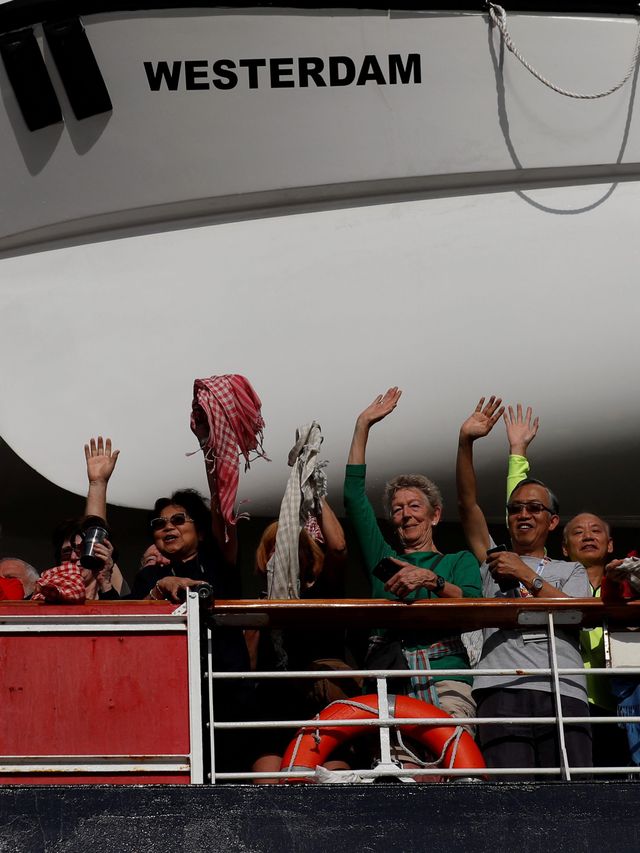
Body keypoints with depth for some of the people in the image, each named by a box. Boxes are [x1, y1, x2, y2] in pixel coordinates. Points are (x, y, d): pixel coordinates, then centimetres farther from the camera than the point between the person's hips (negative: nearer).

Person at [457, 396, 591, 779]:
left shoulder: (571, 571, 26)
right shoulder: (495, 560, 26)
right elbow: (468, 504, 14)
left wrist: (527, 576, 2)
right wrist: (466, 442, 4)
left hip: (565, 693, 1)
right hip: (504, 692, -1)